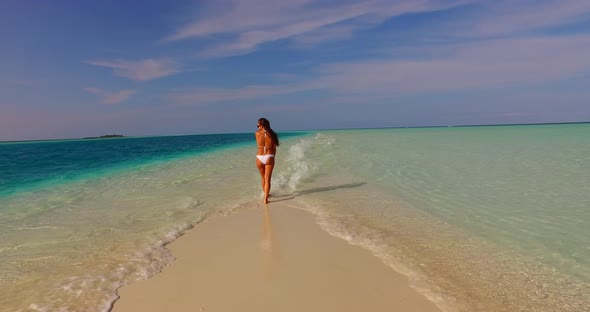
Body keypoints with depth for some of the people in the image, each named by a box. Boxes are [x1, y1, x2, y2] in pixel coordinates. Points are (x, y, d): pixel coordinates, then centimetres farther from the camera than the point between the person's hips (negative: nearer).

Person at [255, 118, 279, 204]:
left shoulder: (257, 133, -4)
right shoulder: (272, 134, -3)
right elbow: (274, 149, 1)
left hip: (259, 157, 1)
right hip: (269, 157, -1)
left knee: (263, 178, 20)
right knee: (267, 179, 1)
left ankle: (265, 194, 37)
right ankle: (265, 198, -6)